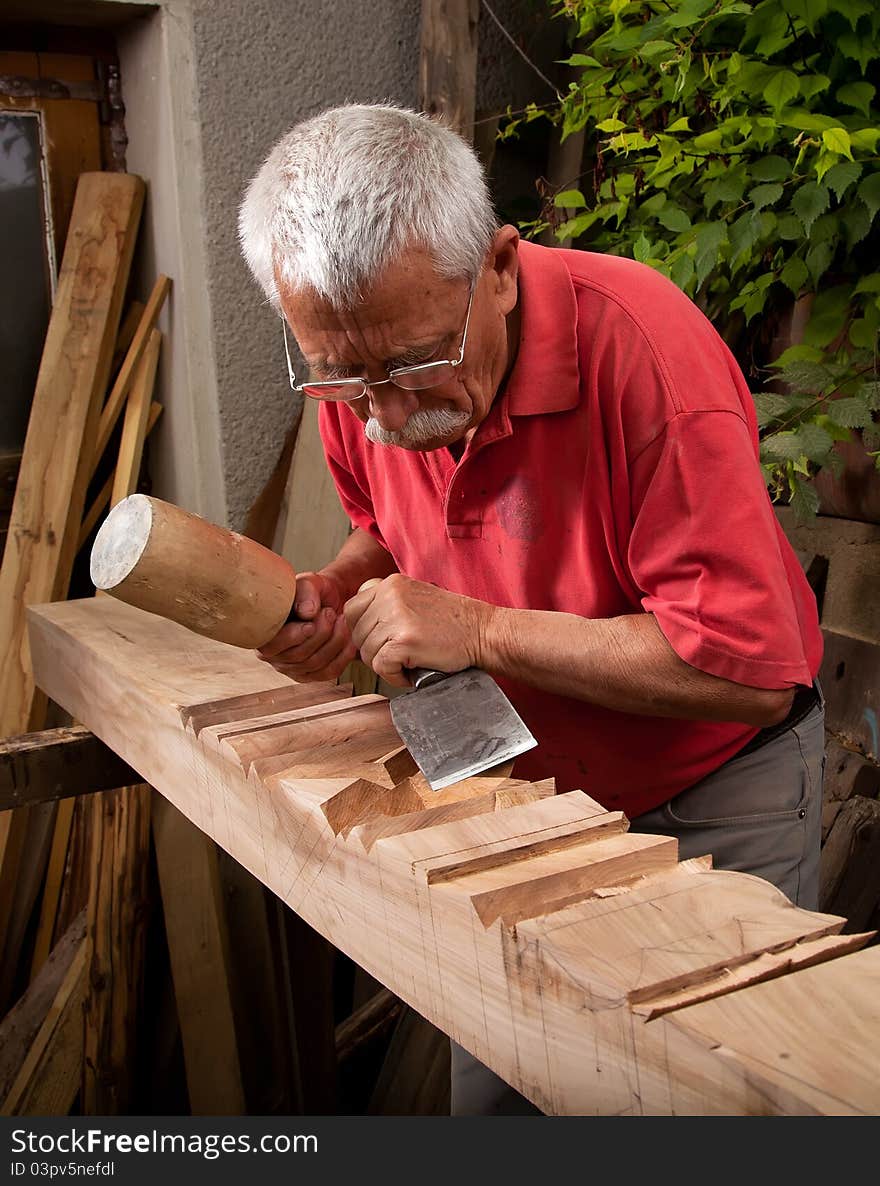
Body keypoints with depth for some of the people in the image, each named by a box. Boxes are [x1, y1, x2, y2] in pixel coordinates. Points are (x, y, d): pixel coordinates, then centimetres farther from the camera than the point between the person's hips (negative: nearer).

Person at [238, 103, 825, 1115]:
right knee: (489, 1089, 15)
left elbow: (749, 669, -32)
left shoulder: (639, 344, -32)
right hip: (522, 789, 5)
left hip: (714, 801, -4)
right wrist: (336, 593, -14)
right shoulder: (354, 379, -13)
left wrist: (481, 632, -31)